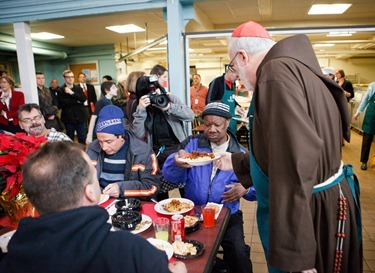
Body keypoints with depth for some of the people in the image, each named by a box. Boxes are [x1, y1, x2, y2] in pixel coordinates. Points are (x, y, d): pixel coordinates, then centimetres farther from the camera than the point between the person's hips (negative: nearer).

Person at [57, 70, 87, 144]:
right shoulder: (61, 90, -2)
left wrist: (72, 93, -17)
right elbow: (62, 103, -17)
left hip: (80, 117, 3)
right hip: (69, 118, -2)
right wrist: (76, 101, -12)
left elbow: (84, 99, -8)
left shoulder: (78, 88, 9)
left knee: (82, 138, 8)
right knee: (70, 139, 9)